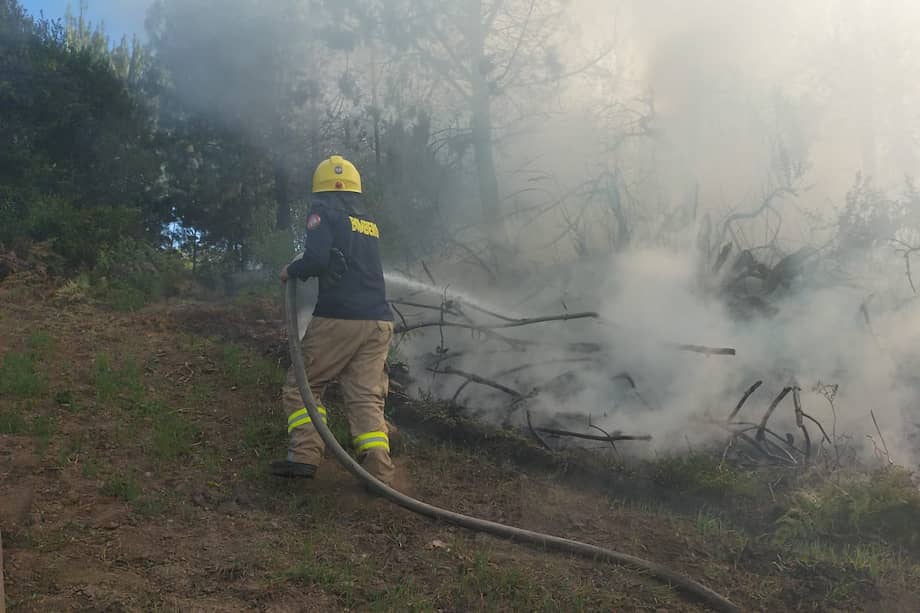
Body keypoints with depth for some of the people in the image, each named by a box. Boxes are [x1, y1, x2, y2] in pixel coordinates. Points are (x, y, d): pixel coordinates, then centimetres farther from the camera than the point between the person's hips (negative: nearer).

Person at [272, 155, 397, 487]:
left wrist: (291, 271, 4)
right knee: (366, 396, 3)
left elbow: (317, 260, -15)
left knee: (302, 385, 8)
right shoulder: (370, 223, 20)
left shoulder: (323, 211, 0)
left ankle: (305, 455, -5)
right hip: (379, 322, 5)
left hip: (338, 319, -5)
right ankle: (379, 469, -9)